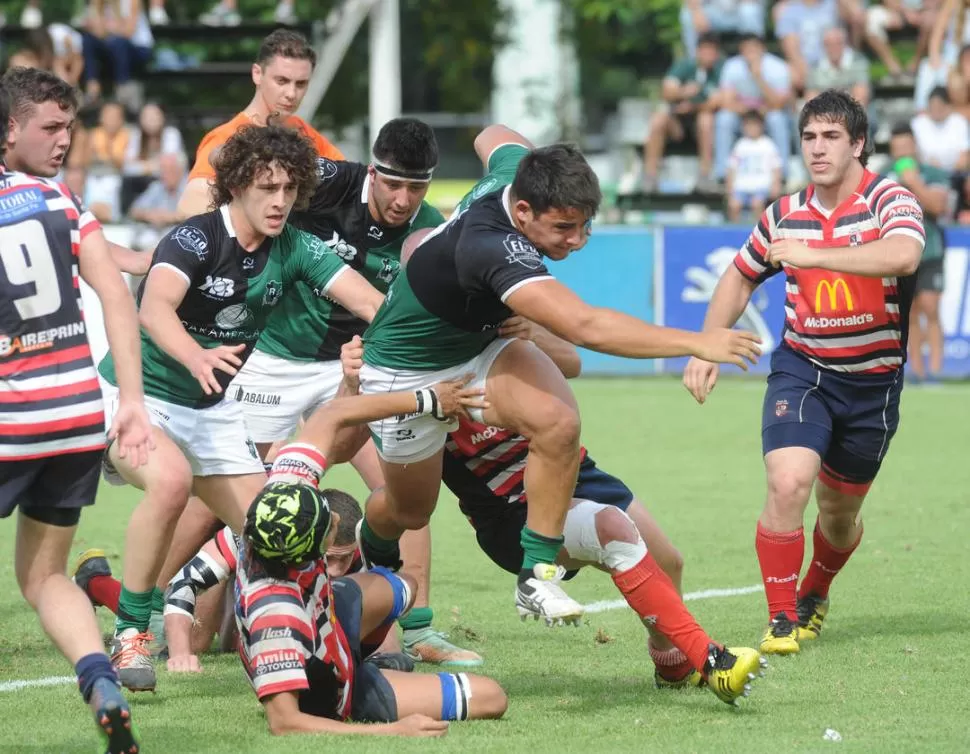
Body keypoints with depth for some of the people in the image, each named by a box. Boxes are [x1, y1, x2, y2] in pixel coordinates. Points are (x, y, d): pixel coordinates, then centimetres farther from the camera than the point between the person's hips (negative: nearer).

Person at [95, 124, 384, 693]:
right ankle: (131, 632, -22)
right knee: (170, 479, -35)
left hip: (212, 408, 7)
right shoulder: (196, 238, -22)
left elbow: (372, 302, -14)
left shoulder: (296, 250, -5)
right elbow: (154, 307, -41)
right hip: (134, 393, -7)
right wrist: (196, 357, -60)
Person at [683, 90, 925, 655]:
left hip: (872, 383, -1)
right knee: (789, 482, -23)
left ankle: (815, 594, 45)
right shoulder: (786, 215, 1)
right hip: (802, 370, 1)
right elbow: (741, 277, 18)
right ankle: (782, 619, -11)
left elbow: (903, 254, -36)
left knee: (840, 513, 13)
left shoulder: (890, 200, -13)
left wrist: (813, 255, -38)